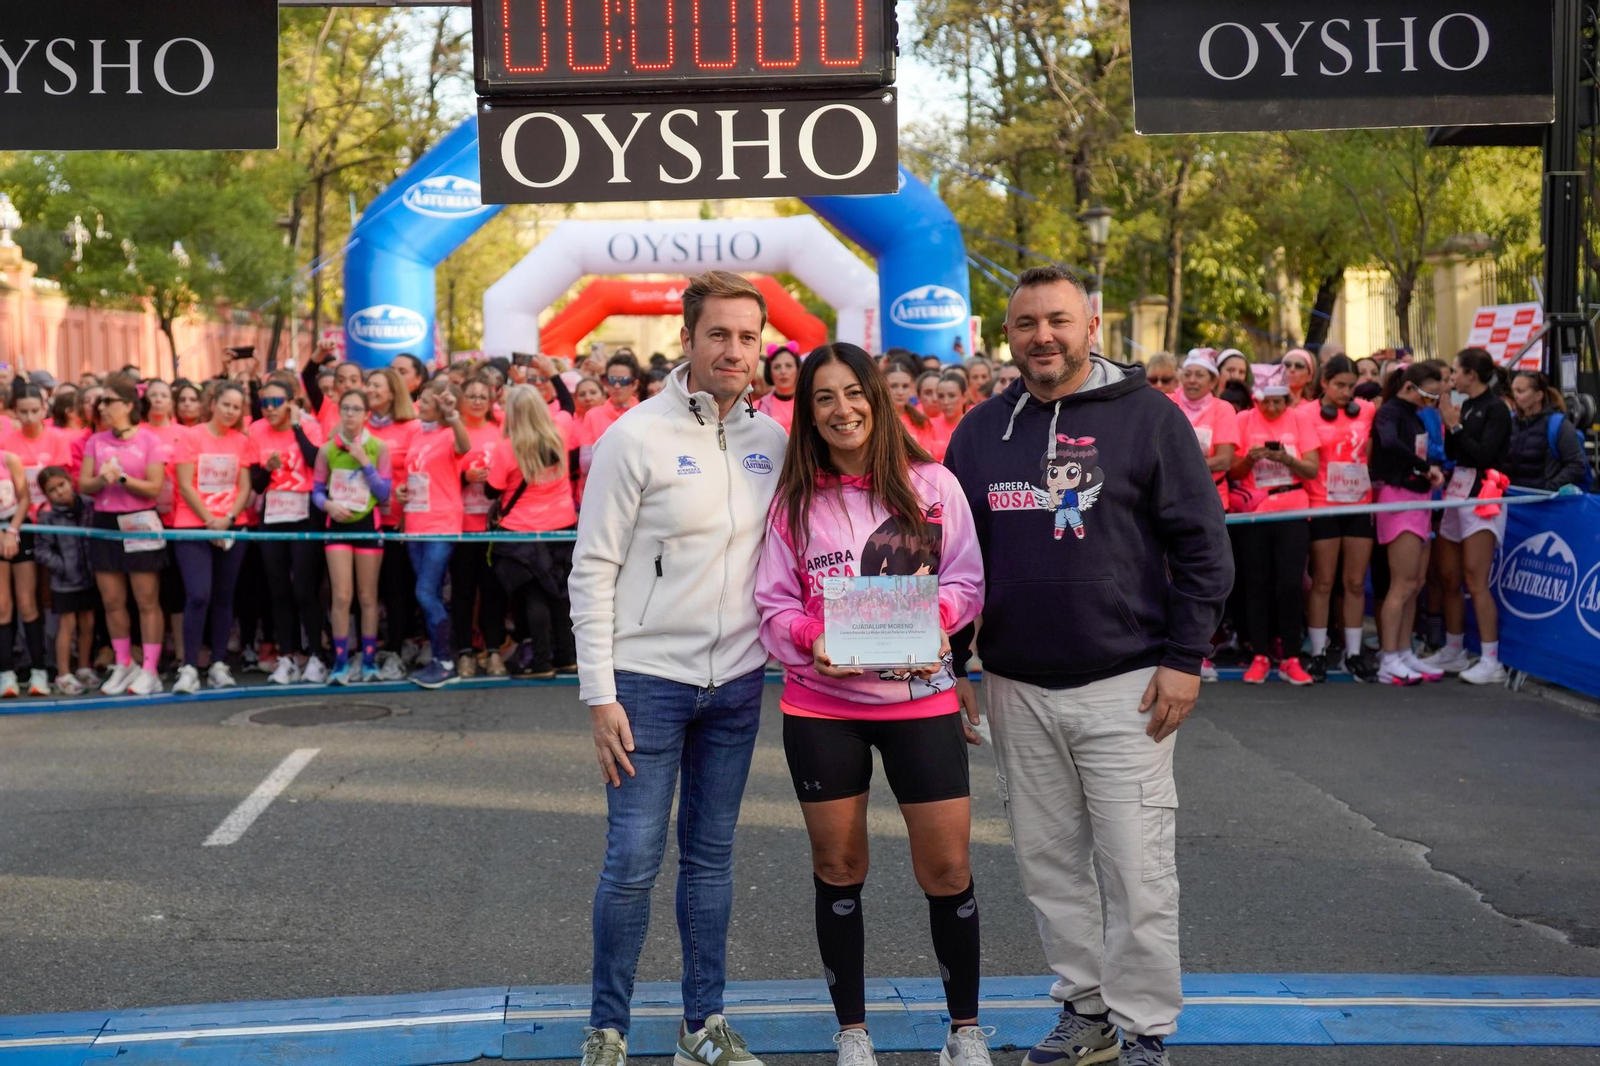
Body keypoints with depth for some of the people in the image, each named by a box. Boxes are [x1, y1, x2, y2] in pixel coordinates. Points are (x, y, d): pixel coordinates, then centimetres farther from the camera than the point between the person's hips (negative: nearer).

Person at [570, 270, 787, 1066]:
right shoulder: (637, 437, -9)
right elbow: (593, 569, -9)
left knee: (711, 857, 13)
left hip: (736, 683, 5)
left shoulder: (771, 441, 5)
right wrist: (599, 695, -13)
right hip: (648, 678, -4)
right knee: (633, 862, -3)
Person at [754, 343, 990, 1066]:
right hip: (821, 707, 1)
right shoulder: (794, 499, 3)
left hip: (921, 699, -1)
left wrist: (935, 615, -19)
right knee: (838, 867, 10)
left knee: (947, 867, 1)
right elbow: (774, 602, 3)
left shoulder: (932, 485, 0)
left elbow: (966, 579, 1)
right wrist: (812, 638, -16)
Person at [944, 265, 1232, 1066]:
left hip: (1124, 685, -4)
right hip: (1016, 690, 4)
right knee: (1048, 863, 10)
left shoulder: (1148, 418, -2)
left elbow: (1202, 546, -2)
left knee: (1136, 867, -2)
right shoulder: (981, 430, 10)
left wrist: (1185, 657, -8)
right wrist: (953, 666, 11)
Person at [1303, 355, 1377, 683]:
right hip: (1324, 506, -3)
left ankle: (1353, 654, 12)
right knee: (1323, 582, 2)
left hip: (1361, 505, 3)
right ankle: (1318, 654, 8)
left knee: (1356, 582, 5)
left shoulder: (1367, 411, 6)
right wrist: (1305, 498, -10)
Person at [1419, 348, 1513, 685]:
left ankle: (1490, 662, -10)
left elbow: (1484, 454, -17)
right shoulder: (1465, 406, 12)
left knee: (1475, 581, -12)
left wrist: (1457, 426, -14)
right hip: (1456, 494, 8)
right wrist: (1448, 424, 1)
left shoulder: (1495, 409, -9)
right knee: (1449, 578, 11)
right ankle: (1454, 652, 22)